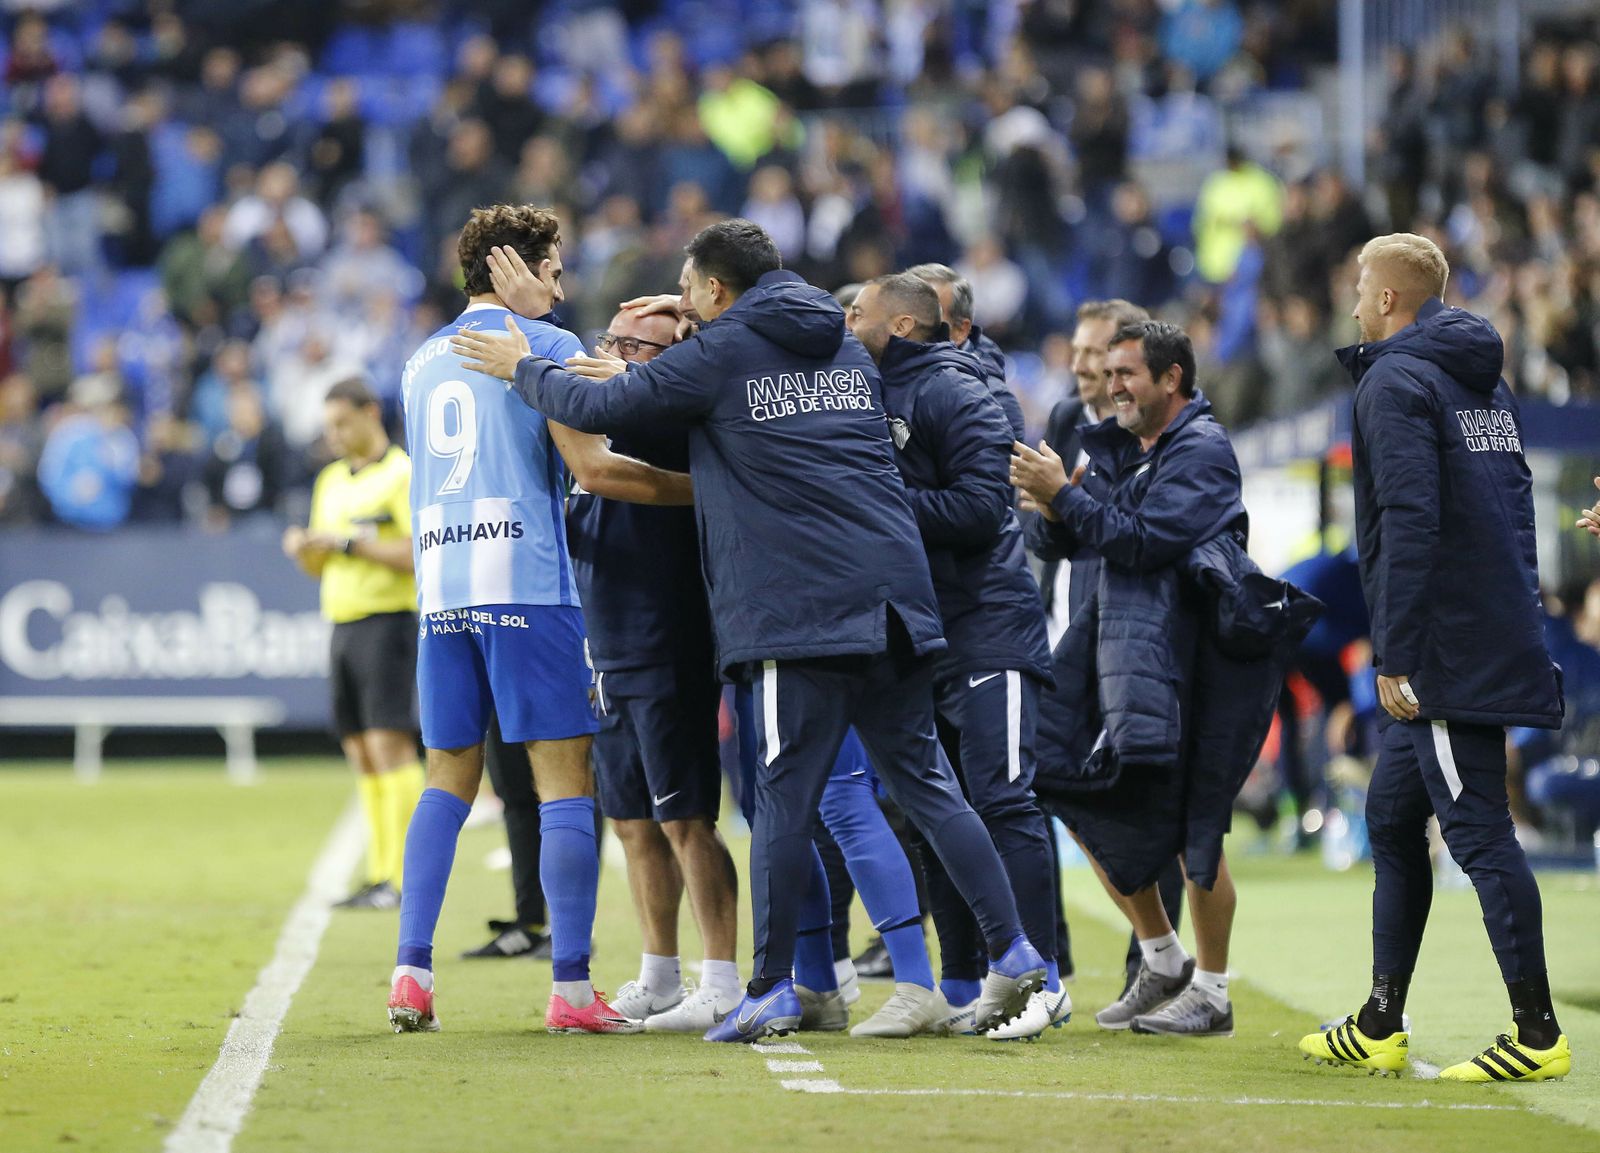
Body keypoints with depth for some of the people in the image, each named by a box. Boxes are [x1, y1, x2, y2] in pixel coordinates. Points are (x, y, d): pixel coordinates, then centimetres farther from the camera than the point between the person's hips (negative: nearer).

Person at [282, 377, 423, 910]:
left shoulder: (402, 474, -7)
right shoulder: (331, 481, 17)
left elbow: (418, 553, -16)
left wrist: (350, 543, -17)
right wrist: (303, 549, 0)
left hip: (387, 621, -8)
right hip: (343, 622, 8)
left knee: (390, 745, -12)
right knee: (361, 752, 6)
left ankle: (402, 877, -14)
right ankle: (378, 875, 9)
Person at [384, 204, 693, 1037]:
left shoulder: (422, 361, 18)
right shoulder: (546, 345, -1)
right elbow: (593, 469, -9)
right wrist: (702, 488, -1)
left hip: (440, 589, 6)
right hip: (526, 584, -6)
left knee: (448, 781, 12)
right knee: (564, 782, -4)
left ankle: (411, 970, 2)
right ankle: (570, 989, -8)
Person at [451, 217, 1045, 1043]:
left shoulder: (719, 358, 0)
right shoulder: (846, 349, 20)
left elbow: (599, 408, 2)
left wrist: (521, 369, 19)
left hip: (798, 608, -6)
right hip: (893, 598, 6)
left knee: (785, 798, -2)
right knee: (922, 781, 8)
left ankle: (773, 989, 0)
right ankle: (1011, 953, 1)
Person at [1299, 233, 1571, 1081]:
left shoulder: (1394, 383, -11)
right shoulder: (1484, 380, 17)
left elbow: (1410, 523, -20)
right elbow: (1515, 497, 19)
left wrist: (1395, 657, -19)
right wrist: (1518, 613, 20)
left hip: (1442, 654, -10)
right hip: (1498, 642, 10)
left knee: (1478, 832, -7)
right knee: (1392, 820, 16)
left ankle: (1538, 1035, -6)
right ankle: (1380, 1027, 20)